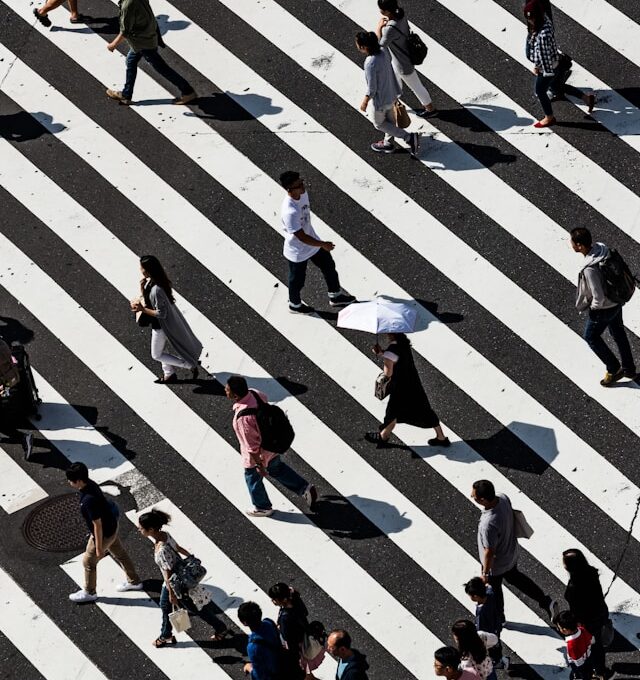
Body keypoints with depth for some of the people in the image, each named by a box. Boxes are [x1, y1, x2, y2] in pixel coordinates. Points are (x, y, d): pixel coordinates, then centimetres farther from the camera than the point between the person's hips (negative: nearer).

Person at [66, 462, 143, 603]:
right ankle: (134, 582, 46)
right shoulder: (90, 484, -11)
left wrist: (99, 546, -18)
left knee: (88, 561, 14)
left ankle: (89, 593, 35)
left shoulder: (89, 500, -39)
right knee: (120, 553, 27)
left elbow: (97, 525, -29)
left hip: (104, 533, -8)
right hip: (111, 525, 8)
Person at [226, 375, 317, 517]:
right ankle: (304, 488, 42)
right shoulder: (254, 393, -19)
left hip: (258, 454, -7)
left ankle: (262, 508, 48)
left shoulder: (243, 418, -42)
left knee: (253, 479, 23)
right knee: (277, 468, 34)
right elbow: (265, 399, 6)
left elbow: (252, 446, -32)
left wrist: (259, 466, -17)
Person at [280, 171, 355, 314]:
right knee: (298, 280, 18)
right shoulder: (289, 212, -41)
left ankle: (335, 297, 45)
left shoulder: (303, 194, -14)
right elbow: (302, 237, -32)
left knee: (329, 266, 22)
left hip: (312, 242, 8)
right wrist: (323, 245, -21)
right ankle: (295, 305, 47)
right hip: (297, 252, -7)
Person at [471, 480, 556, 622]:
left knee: (493, 589, 23)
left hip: (496, 564, -7)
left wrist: (485, 573, -13)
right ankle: (546, 601, 39)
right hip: (511, 553, 7)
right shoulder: (502, 498, -22)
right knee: (514, 577, 33)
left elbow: (489, 552, -30)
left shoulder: (488, 524, -44)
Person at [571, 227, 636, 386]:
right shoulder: (602, 248, -14)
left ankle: (614, 369, 29)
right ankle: (629, 369, 44)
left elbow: (598, 298, -32)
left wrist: (593, 307, -10)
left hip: (603, 308, -8)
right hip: (617, 301, 8)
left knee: (591, 337, 18)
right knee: (619, 333, 26)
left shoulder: (590, 269, -38)